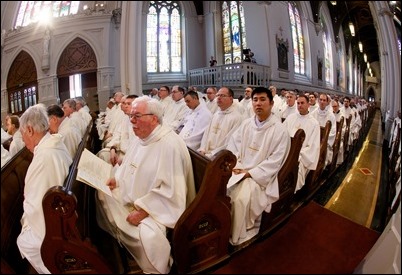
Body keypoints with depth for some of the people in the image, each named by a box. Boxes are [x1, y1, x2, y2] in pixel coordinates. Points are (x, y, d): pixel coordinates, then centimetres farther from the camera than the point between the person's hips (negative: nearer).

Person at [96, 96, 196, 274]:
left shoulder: (170, 144, -26)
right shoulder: (140, 138, 4)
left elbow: (170, 191, -28)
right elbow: (130, 167, 19)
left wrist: (143, 212, -25)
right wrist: (117, 180, 0)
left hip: (156, 208, -9)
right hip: (133, 199, 9)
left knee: (148, 234, -32)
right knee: (103, 194, 10)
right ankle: (118, 240, 28)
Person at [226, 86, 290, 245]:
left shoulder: (279, 130, -10)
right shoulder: (246, 124, 7)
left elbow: (274, 161, -13)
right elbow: (233, 145, 9)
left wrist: (250, 173, -17)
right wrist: (235, 165, -9)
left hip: (260, 176, -5)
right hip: (239, 170, 6)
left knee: (241, 198, -28)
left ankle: (238, 238, -3)